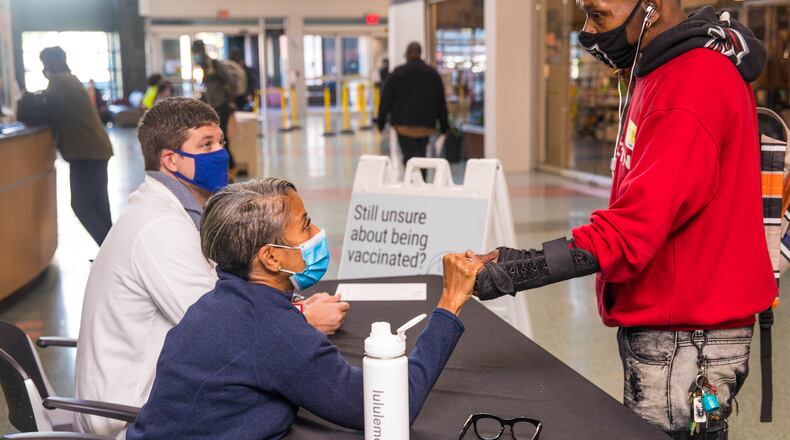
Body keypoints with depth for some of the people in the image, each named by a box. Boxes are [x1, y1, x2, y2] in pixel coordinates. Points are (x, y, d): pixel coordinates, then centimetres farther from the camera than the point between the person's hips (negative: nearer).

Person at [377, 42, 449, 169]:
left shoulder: (398, 73, -3)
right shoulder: (433, 74, 7)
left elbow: (386, 98, -2)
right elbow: (441, 101, 10)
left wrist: (381, 121, 5)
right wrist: (444, 126, 15)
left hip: (404, 124, -3)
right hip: (426, 125, 4)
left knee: (410, 157, -7)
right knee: (421, 155, 13)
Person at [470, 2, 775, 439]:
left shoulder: (692, 89, -21)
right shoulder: (668, 71, 11)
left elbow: (633, 228, -26)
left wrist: (519, 270, -26)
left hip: (684, 338, -9)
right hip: (665, 323, 9)